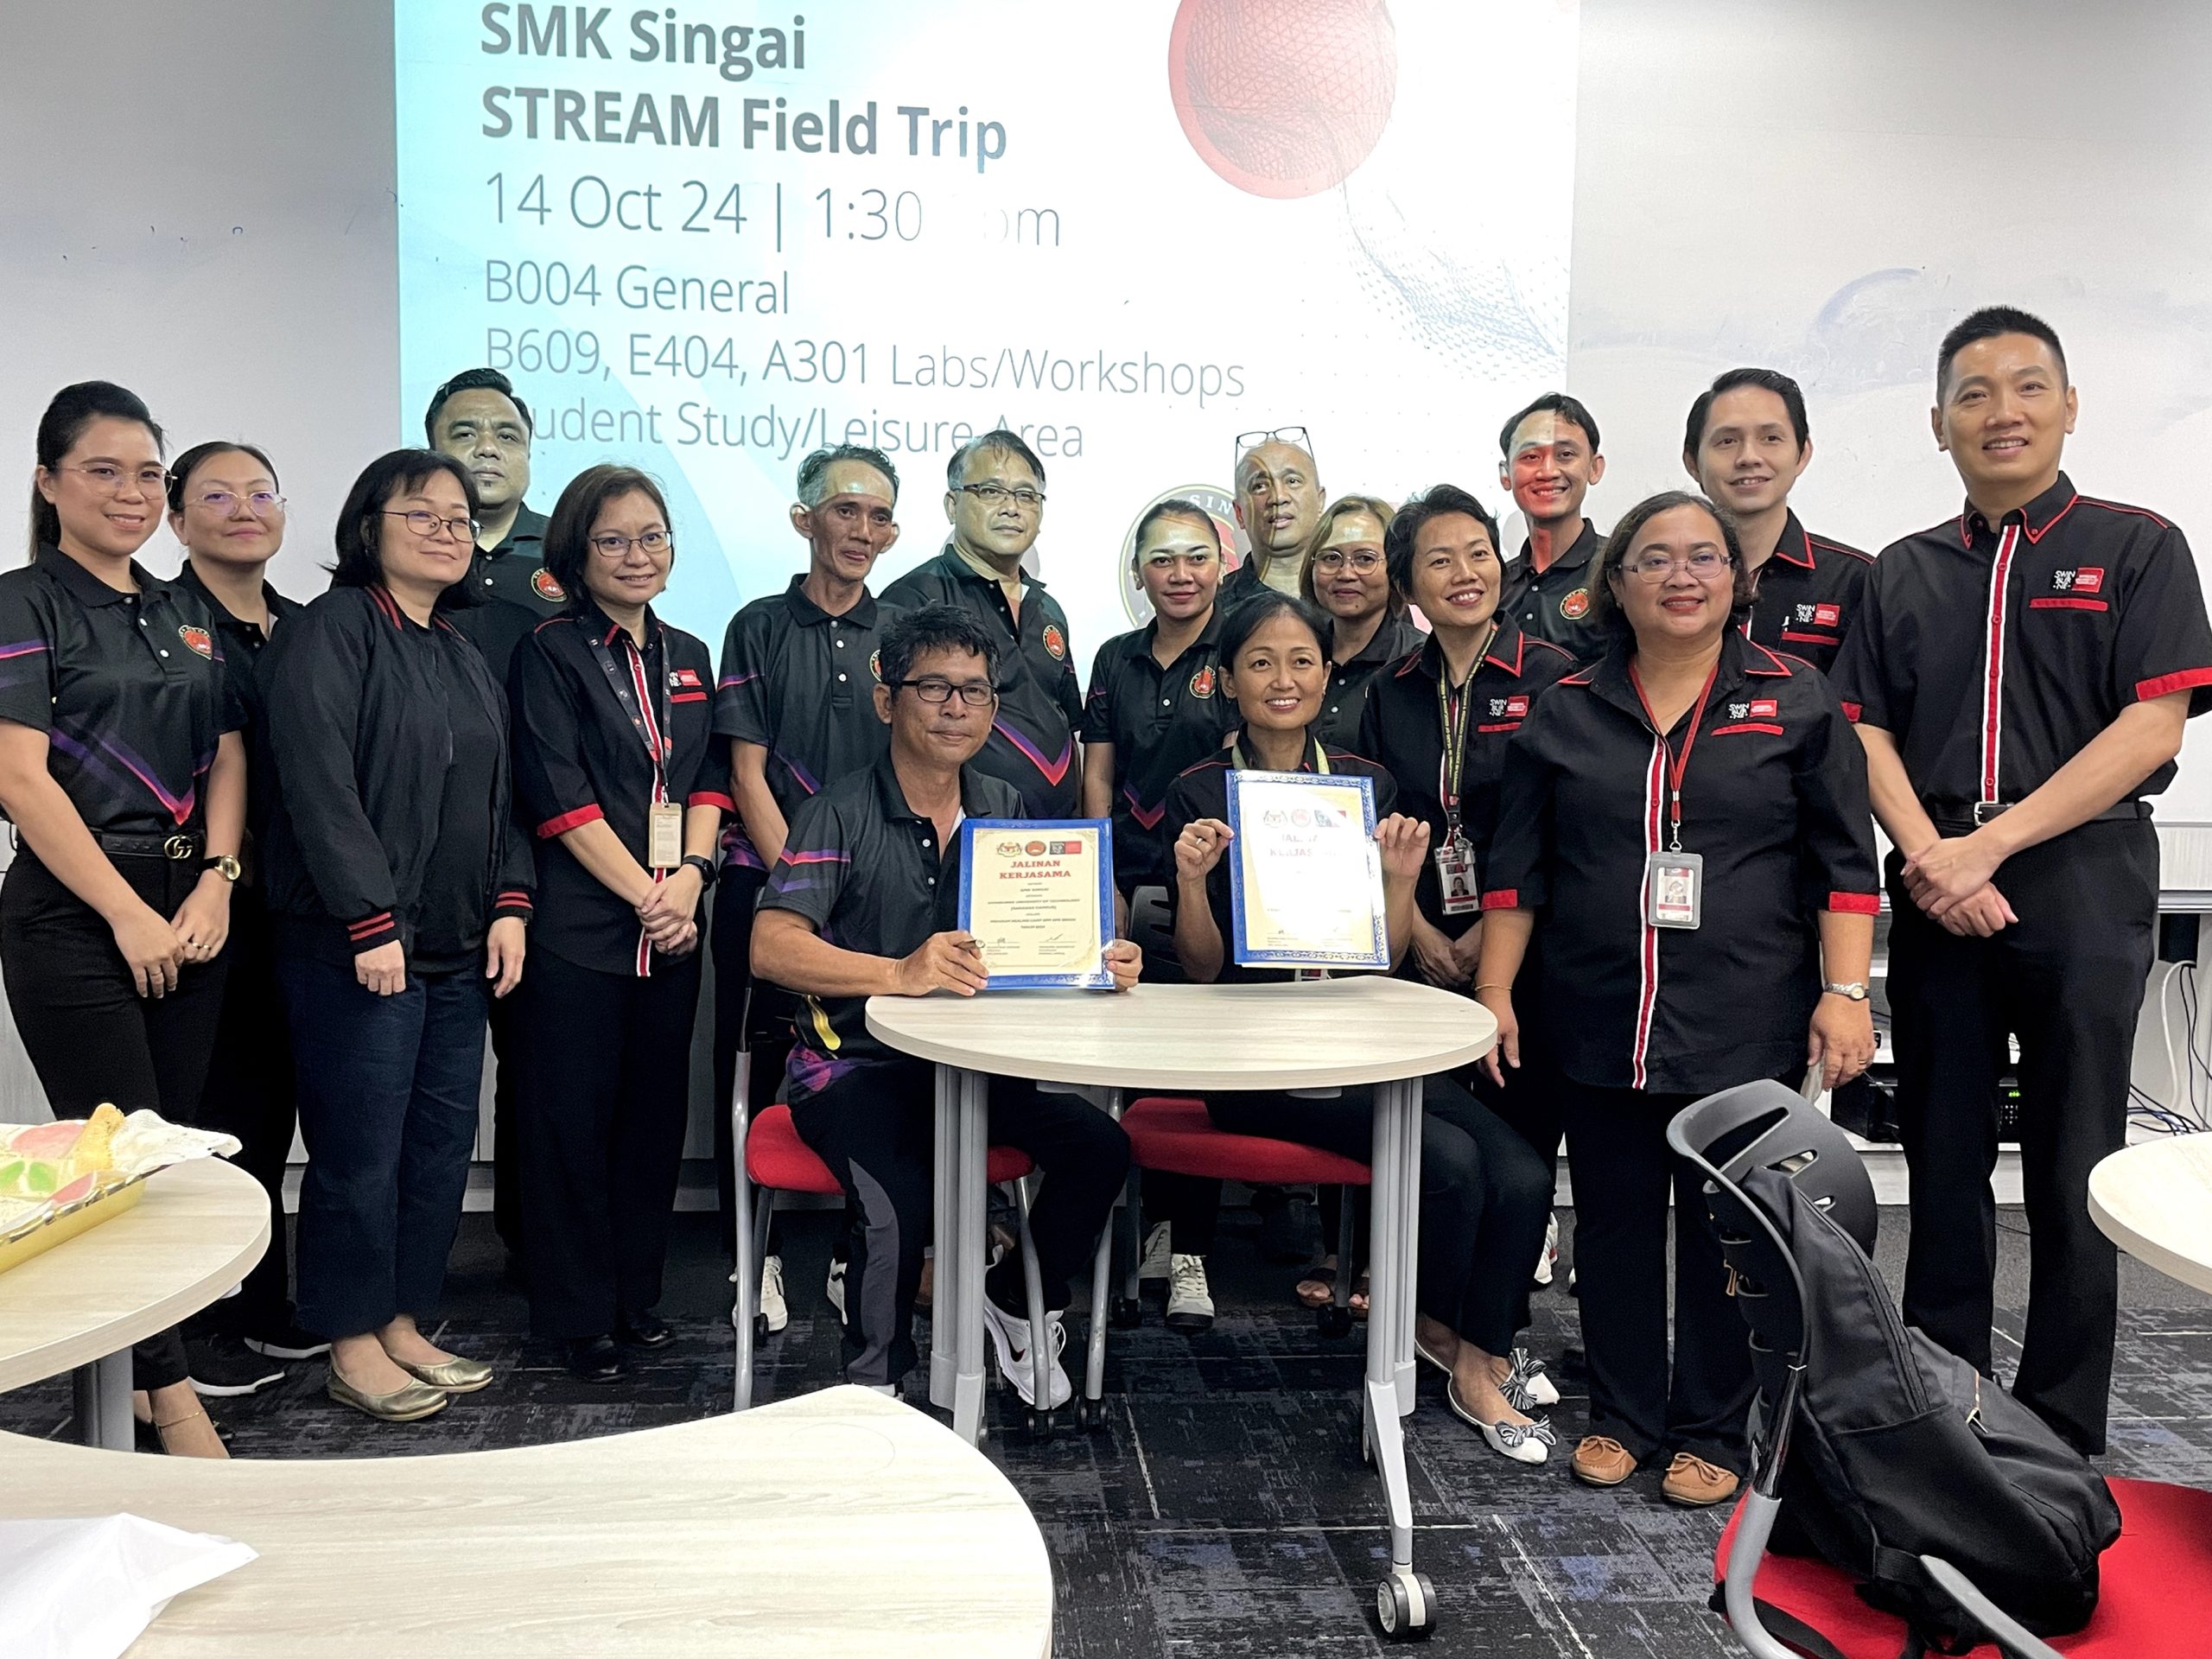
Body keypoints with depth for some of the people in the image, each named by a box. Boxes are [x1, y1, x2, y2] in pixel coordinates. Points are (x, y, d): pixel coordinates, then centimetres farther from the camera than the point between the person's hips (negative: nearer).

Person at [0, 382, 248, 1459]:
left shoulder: (187, 616, 14)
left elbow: (227, 757, 11)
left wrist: (215, 884, -4)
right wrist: (129, 914, -13)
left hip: (188, 914, 6)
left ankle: (125, 1368, 22)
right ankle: (167, 1387, 6)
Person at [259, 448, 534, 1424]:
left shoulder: (461, 655, 18)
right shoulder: (331, 632, -7)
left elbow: (497, 796, 18)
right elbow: (319, 786, -16)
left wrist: (509, 905, 6)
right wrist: (372, 921, -20)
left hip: (458, 950, 8)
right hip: (357, 946, -7)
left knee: (443, 1142, 11)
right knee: (362, 1149, 0)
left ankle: (403, 1326, 24)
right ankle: (352, 1349, 15)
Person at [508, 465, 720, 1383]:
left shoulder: (688, 657, 15)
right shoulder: (551, 653, -2)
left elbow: (707, 782, 11)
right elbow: (559, 796, -10)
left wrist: (691, 876, -6)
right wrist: (645, 893, -13)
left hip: (672, 928, 5)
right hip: (579, 922, -5)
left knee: (655, 1113, 11)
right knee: (573, 1118, 1)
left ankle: (638, 1295, 25)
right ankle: (582, 1316, 14)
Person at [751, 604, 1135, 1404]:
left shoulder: (1006, 810, 10)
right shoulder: (842, 813, -8)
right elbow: (772, 948, -19)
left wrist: (1100, 964, -12)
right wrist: (899, 973, -36)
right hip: (855, 1064, -5)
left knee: (1100, 1146, -17)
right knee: (899, 1204, -32)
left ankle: (1015, 1300, 12)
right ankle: (873, 1389, -4)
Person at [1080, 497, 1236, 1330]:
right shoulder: (1117, 659, 13)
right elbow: (1098, 778, 13)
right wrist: (1111, 888, 5)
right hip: (1133, 893, 4)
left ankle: (1189, 1251, 5)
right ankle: (1158, 1221, 24)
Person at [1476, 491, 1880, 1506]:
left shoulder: (1797, 704, 4)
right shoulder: (1564, 714, 7)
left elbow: (1844, 864, 1)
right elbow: (1516, 868, 7)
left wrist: (1845, 992, -7)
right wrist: (1494, 989, 1)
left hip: (1745, 1028, -1)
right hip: (1598, 1021, 2)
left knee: (1728, 1230, 5)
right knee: (1614, 1223, 10)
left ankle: (1713, 1432, 22)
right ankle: (1624, 1416, 26)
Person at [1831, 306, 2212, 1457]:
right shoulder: (1903, 573, 13)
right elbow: (1866, 731, 6)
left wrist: (1990, 844, -15)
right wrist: (1927, 855, -11)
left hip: (2081, 890, -3)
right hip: (1935, 898, 3)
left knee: (2072, 1174, 4)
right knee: (1943, 1163, 9)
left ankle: (2060, 1441, 17)